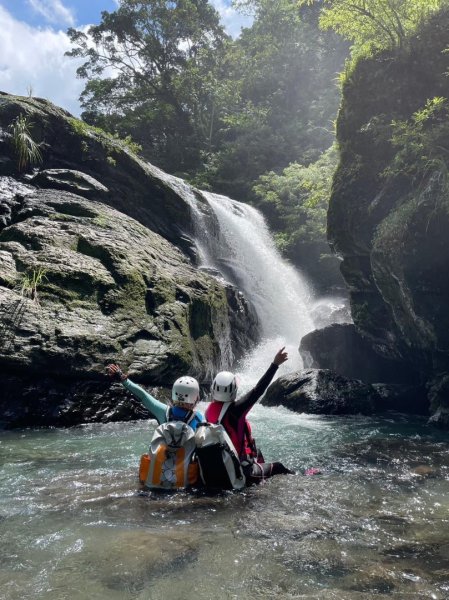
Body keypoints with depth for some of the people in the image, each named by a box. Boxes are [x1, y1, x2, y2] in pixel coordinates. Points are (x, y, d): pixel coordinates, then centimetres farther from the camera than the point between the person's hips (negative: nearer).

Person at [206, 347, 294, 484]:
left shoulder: (209, 411, -5)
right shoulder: (235, 409, -24)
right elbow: (257, 391, -24)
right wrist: (275, 364, -22)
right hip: (241, 470, -7)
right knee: (278, 467, 11)